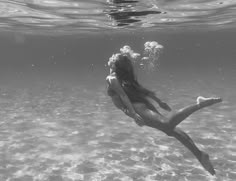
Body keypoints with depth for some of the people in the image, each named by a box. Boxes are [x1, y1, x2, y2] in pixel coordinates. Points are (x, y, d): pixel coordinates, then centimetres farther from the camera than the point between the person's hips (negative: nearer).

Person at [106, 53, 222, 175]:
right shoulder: (126, 78, 27)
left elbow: (122, 94, -10)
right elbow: (143, 90, 25)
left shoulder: (111, 78, 5)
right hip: (144, 104, 9)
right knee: (171, 129, 3)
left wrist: (133, 114, -21)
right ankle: (199, 154, -3)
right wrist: (159, 102, 26)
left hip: (137, 108, -9)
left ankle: (199, 104, -36)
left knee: (168, 125, -27)